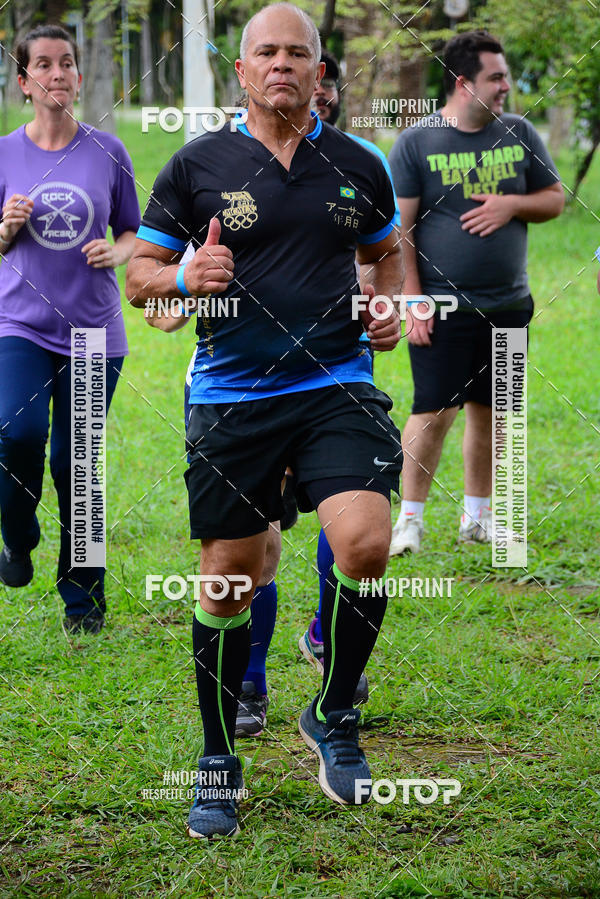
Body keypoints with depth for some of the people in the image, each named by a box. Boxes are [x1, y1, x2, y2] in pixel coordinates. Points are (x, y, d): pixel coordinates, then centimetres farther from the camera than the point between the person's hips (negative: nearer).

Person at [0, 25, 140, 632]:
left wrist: (117, 252, -9)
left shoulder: (106, 152, 3)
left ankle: (83, 597, 17)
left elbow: (134, 233, 12)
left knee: (75, 461, 2)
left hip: (92, 330, 1)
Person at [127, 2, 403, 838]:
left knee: (364, 542, -20)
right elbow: (139, 274, 6)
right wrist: (187, 277, -15)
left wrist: (388, 306, 6)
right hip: (231, 399, -1)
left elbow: (387, 249, 26)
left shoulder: (358, 166, 7)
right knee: (229, 576, 3)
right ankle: (218, 764, 20)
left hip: (337, 388, 1)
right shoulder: (197, 166, 1)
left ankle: (334, 715, 4)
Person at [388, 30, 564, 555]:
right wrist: (413, 299, -11)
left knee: (490, 411, 9)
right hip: (443, 307, -4)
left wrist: (513, 204, -9)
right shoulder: (418, 142, -5)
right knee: (435, 412, -7)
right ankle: (410, 518, 4)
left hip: (507, 305, 4)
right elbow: (398, 225, -6)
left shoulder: (519, 135, 7)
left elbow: (555, 198, 13)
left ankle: (478, 514, 22)